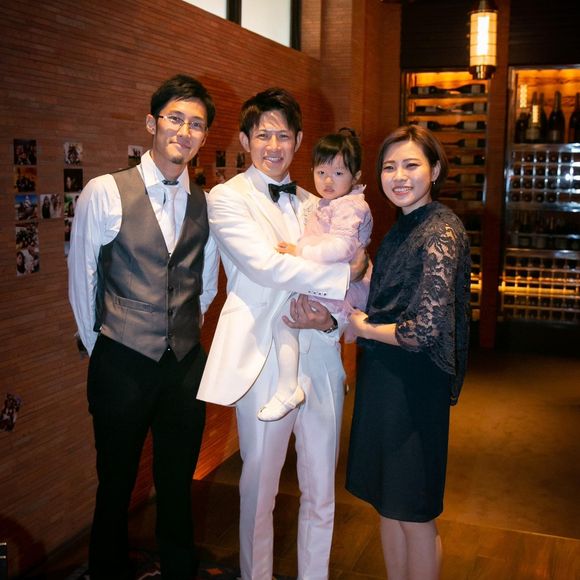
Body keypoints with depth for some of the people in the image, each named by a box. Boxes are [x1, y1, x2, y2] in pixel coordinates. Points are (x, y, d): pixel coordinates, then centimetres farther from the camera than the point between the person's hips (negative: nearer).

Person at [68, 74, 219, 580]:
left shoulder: (207, 203, 3)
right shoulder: (105, 193, -8)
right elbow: (81, 279, -1)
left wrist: (186, 333, 11)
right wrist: (98, 345, 5)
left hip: (186, 363, 3)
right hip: (122, 366, -3)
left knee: (178, 483, 18)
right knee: (116, 486, 14)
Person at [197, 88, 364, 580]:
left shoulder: (313, 205, 14)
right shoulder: (227, 198, -2)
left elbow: (341, 288, 13)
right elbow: (266, 265, -17)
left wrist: (331, 317, -10)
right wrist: (345, 273, -11)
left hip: (321, 358, 5)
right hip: (264, 363, -5)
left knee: (321, 492, 14)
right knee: (260, 490, 9)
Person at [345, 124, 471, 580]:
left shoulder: (440, 232, -18)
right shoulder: (403, 228, 11)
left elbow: (428, 329, -25)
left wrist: (364, 328, -10)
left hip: (414, 384, -9)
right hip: (384, 378, 9)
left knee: (413, 515, 7)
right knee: (388, 504, 19)